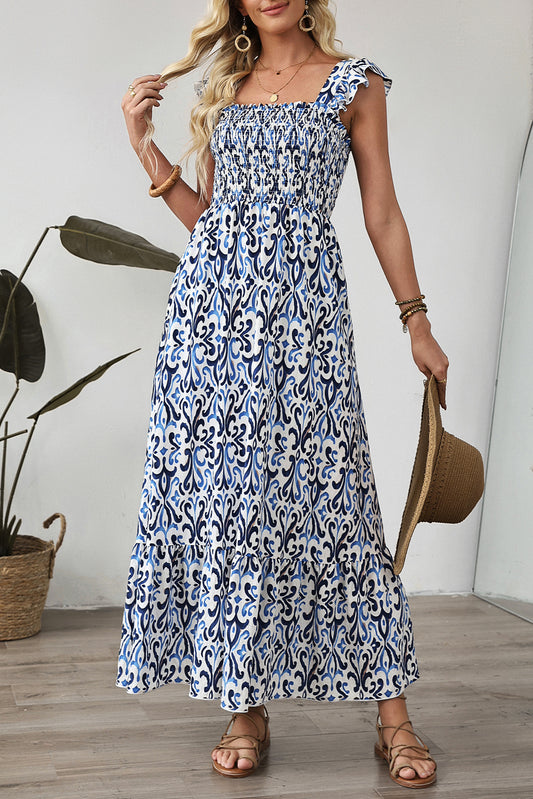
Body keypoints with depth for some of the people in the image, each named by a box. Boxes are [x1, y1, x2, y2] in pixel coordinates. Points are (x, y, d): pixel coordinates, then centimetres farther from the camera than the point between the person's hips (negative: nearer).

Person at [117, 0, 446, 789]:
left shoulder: (354, 82, 8)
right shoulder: (221, 87, 18)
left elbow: (382, 212, 7)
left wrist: (417, 321, 5)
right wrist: (145, 145, 9)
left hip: (302, 304, -3)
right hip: (213, 298, 4)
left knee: (323, 489, -6)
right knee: (219, 490, -2)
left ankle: (394, 715, 4)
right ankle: (246, 708, 8)